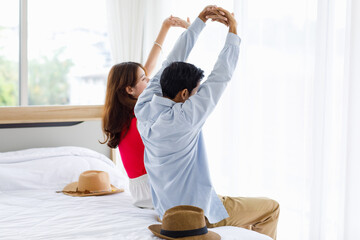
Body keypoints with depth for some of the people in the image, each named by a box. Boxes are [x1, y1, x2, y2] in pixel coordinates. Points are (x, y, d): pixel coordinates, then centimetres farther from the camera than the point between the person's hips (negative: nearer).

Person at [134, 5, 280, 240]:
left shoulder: (143, 108, -8)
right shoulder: (183, 118, -28)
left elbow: (173, 61, 0)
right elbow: (220, 78, -19)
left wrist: (200, 21, 3)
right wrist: (233, 32, -7)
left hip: (167, 211, 8)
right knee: (271, 208, 12)